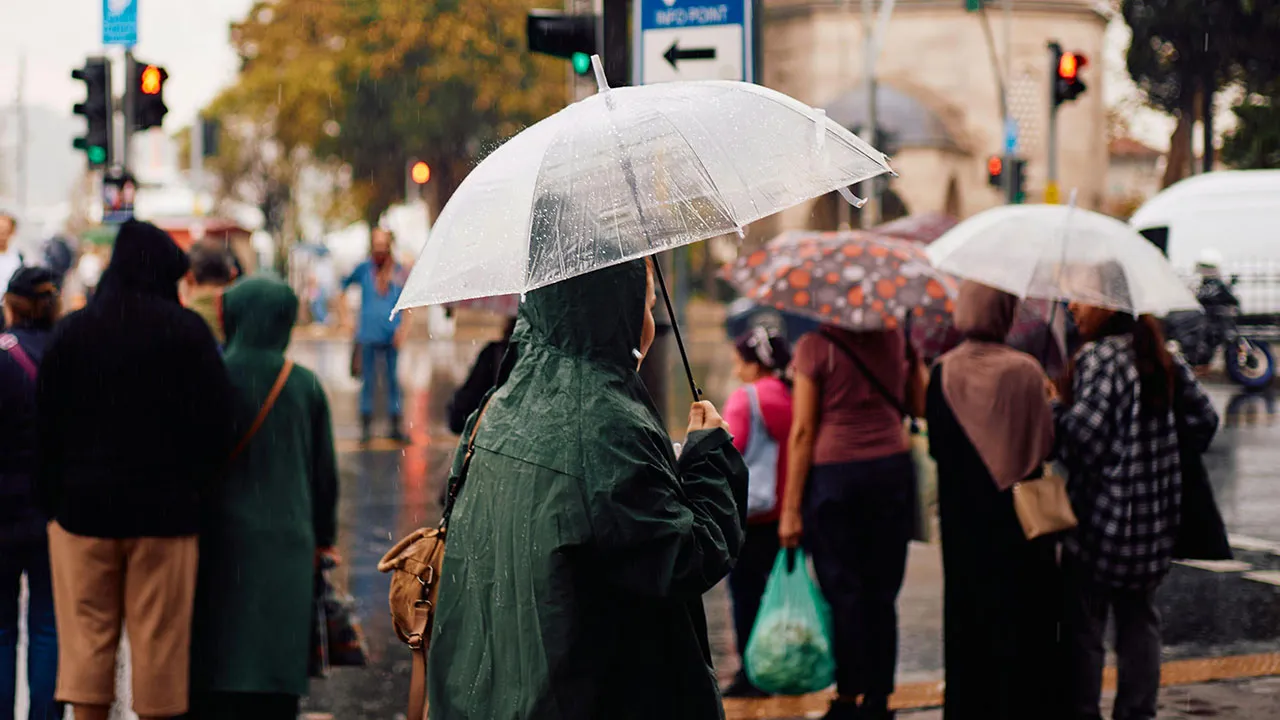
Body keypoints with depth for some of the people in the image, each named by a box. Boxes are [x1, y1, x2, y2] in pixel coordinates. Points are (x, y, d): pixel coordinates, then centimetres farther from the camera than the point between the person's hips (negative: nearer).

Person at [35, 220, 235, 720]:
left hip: (82, 508, 2)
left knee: (86, 635, 6)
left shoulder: (72, 331, 1)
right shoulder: (187, 332, -6)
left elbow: (45, 422, 3)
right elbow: (216, 422, -5)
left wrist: (53, 496, 11)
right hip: (165, 510, -2)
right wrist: (194, 486, 7)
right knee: (159, 639, 5)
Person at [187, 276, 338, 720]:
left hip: (224, 539, -2)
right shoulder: (305, 385, 1)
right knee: (277, 666, 6)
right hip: (288, 545, 2)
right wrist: (323, 537, 20)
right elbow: (325, 471, 8)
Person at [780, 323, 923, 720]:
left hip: (833, 475, -3)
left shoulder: (815, 348, -8)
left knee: (844, 593, 3)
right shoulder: (897, 339, 2)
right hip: (893, 470, 3)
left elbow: (802, 431, -8)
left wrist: (791, 508, -5)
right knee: (882, 594, 9)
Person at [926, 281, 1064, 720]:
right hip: (1020, 519, -2)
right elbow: (1047, 445, -9)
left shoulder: (944, 373, -6)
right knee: (1022, 621, 6)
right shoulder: (1025, 371, -12)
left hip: (964, 520, 2)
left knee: (968, 615, 11)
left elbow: (937, 446, -2)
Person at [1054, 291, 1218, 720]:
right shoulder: (1164, 358, 6)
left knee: (1083, 624, 3)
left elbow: (1080, 441, -21)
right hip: (1156, 518, 7)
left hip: (1103, 516, -7)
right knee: (1139, 618, 16)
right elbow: (1203, 421, 10)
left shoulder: (1098, 358, -17)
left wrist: (1056, 405, -4)